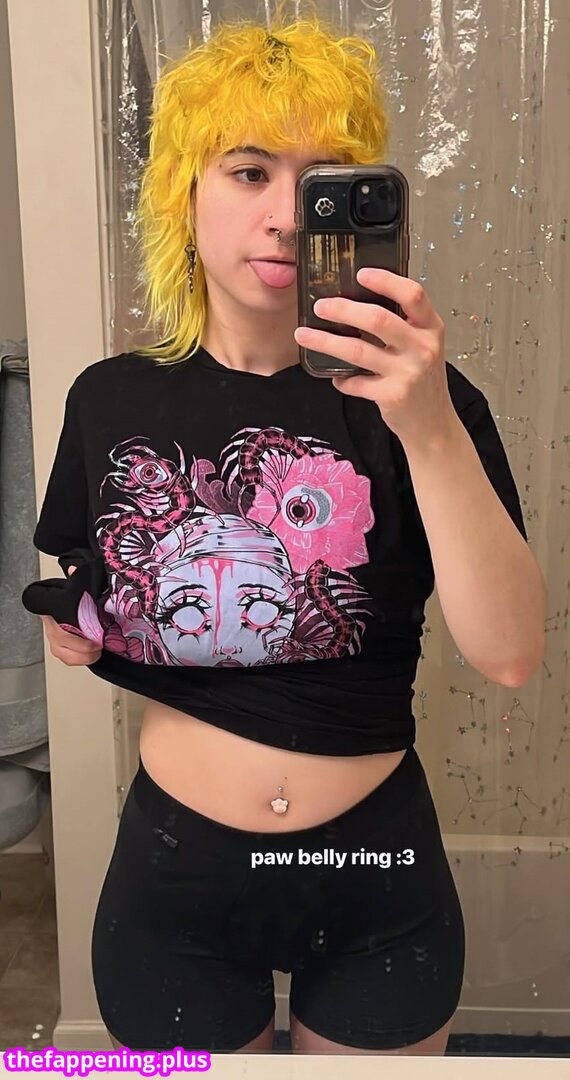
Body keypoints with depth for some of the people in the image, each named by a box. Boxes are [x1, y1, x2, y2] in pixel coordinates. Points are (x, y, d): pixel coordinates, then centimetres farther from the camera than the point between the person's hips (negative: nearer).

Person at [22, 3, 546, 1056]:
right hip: (173, 873, 2)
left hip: (377, 868, -1)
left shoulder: (412, 394, -11)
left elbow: (508, 652, -23)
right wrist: (71, 621, -9)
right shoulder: (112, 400, -4)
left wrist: (429, 428, -34)